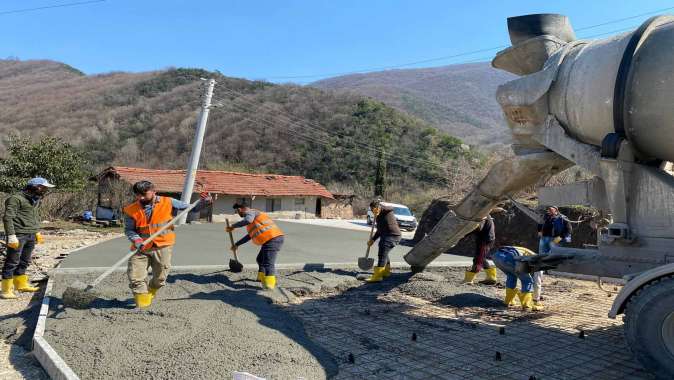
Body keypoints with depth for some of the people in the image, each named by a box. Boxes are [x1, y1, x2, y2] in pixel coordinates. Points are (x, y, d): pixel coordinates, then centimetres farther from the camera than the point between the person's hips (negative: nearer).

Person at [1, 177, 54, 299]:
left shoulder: (35, 199, 16)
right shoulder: (16, 198, -10)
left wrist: (37, 232, 23)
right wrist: (11, 236, -19)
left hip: (31, 236, 8)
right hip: (18, 235, -8)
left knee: (25, 262, 16)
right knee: (12, 262, -2)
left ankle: (21, 284, 27)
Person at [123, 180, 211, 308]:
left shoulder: (168, 203, -6)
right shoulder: (131, 210, -5)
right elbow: (129, 230, 0)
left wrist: (203, 202, -16)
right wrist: (136, 240, -19)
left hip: (162, 247, 0)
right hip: (141, 248, 1)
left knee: (160, 278, 11)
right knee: (135, 276, -3)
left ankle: (150, 293, 40)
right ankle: (142, 303, 13)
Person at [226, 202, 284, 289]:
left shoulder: (250, 212, -1)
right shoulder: (253, 215, 30)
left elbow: (247, 220, -28)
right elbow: (249, 235, 37)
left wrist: (233, 226, -16)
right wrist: (237, 244, 41)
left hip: (272, 239, -10)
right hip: (274, 239, 10)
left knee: (268, 263, -14)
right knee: (260, 260, 26)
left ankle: (269, 286, -18)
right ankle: (262, 278, 34)